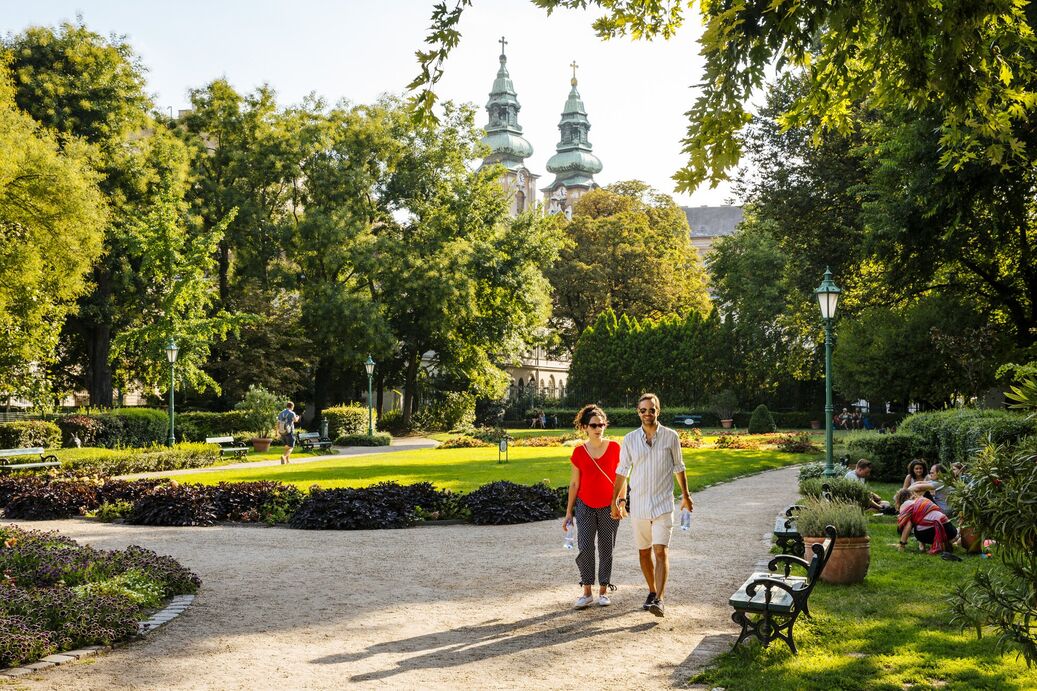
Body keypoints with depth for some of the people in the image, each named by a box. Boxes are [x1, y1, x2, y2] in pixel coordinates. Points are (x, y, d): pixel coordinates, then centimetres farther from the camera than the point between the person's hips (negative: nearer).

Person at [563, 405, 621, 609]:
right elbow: (574, 483, 4)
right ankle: (587, 593, 2)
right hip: (585, 506, 0)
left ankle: (603, 592, 17)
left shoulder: (614, 448, -2)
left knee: (606, 550, 6)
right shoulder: (579, 452, -1)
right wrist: (569, 512, 5)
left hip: (608, 508, 0)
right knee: (585, 548, -8)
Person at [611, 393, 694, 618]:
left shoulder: (671, 437, -2)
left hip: (663, 504, -2)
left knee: (660, 551, -13)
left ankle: (659, 600, -16)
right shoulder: (630, 439, 1)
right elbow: (622, 472, 8)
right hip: (638, 504, 2)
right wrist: (615, 500, 7)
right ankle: (652, 592, 29)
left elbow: (678, 467, 10)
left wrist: (685, 495, 15)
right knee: (644, 551, 12)